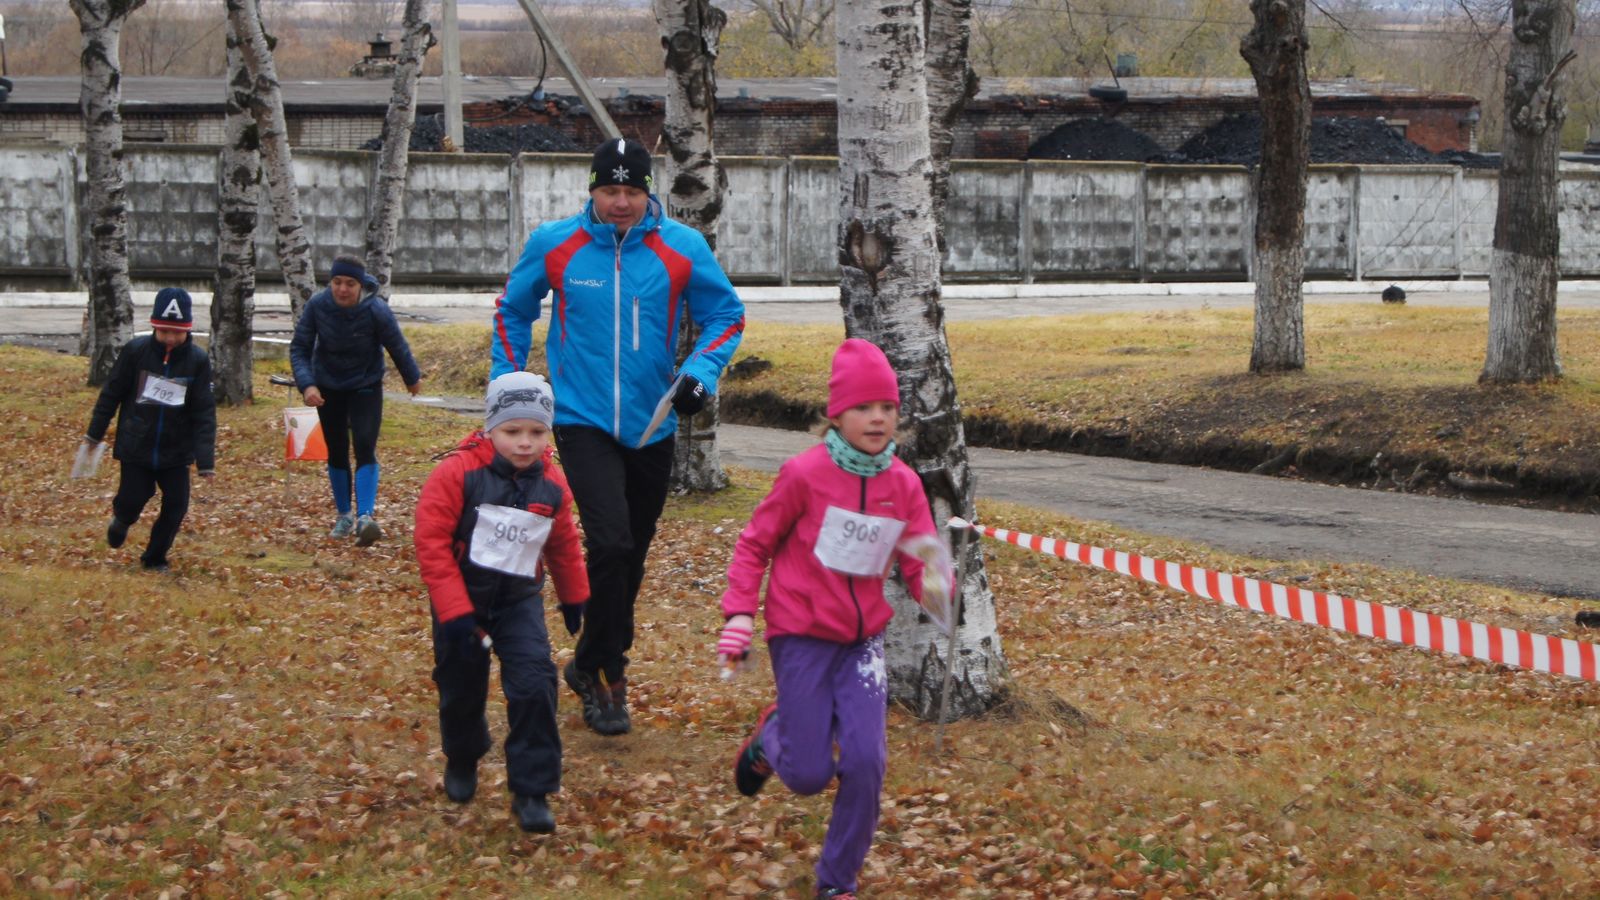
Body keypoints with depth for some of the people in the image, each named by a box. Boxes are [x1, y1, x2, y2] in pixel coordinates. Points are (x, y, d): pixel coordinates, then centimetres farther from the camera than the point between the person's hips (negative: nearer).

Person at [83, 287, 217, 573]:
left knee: (176, 504, -3)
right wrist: (94, 434, 7)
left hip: (176, 452, 1)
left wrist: (206, 460, -13)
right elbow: (111, 393, 2)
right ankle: (121, 520, 37)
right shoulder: (135, 351, -10)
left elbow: (204, 412, -8)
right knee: (132, 501, -1)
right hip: (135, 446, -1)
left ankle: (155, 558, 18)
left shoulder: (198, 360, -9)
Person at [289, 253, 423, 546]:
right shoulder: (317, 305, -20)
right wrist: (306, 384, -29)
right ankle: (344, 516, 24)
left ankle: (365, 517, -25)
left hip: (366, 387, -2)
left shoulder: (376, 310, -24)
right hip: (328, 387, 2)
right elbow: (299, 348, -13)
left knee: (365, 448, -17)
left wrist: (412, 378, 9)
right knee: (336, 452, 9)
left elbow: (397, 346, -7)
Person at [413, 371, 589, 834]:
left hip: (519, 600, 2)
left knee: (534, 686, -15)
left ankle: (533, 791, -7)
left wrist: (573, 597, 27)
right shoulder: (458, 473, -17)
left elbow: (563, 545, 15)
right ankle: (462, 760, 44)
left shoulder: (552, 486, -2)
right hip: (463, 598, -2)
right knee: (461, 688, 12)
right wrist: (454, 612, -21)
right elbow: (432, 541, -18)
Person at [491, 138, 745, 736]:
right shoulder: (553, 245, -3)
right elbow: (512, 312, 12)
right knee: (610, 542, -18)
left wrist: (700, 372, -10)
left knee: (631, 555, 11)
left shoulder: (682, 248, -3)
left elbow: (726, 315, 6)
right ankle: (606, 674, -4)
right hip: (582, 422, -2)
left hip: (652, 427, 3)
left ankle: (593, 665, 30)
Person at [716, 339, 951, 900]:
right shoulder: (805, 474, -11)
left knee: (866, 762, -9)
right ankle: (772, 736, 33)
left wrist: (935, 584, -27)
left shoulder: (903, 484, 0)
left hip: (863, 638, 3)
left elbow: (921, 563, -3)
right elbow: (755, 544, -2)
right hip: (802, 637, -3)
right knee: (809, 776, -4)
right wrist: (740, 612, -11)